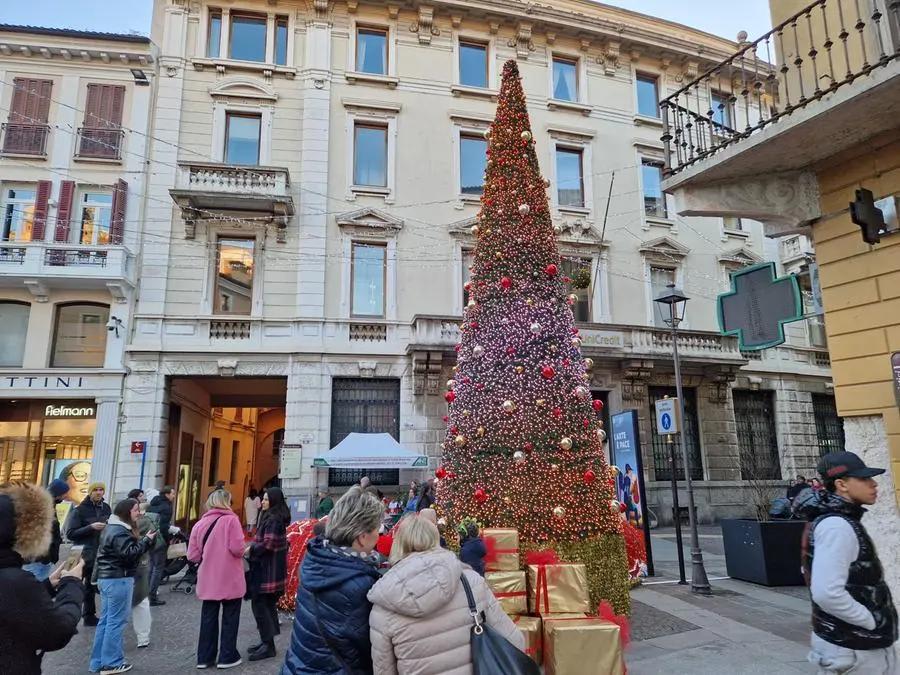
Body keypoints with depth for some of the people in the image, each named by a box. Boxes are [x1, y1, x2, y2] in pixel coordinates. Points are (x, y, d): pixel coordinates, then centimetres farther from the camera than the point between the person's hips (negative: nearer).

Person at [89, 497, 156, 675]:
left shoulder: (112, 527, 16)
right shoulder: (120, 532, -18)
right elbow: (129, 553, -25)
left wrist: (143, 541, 6)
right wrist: (146, 540, -21)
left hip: (107, 578, 11)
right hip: (118, 580, -11)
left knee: (105, 620, 14)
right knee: (116, 621, -3)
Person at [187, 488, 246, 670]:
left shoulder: (200, 524, 3)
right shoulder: (230, 519, -12)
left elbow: (193, 555, 4)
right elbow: (237, 548, -20)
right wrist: (241, 553, 2)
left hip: (208, 581, 5)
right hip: (230, 580, -4)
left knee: (208, 619, 15)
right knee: (230, 619, 10)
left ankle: (204, 657, 22)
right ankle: (227, 657, 16)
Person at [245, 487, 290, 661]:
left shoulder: (273, 519, -19)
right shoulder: (276, 518, 12)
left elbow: (267, 544, -24)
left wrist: (250, 549, -10)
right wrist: (253, 546, 9)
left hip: (267, 568, -10)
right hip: (272, 567, 10)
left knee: (259, 604, -5)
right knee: (267, 604, 16)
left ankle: (268, 645, 1)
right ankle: (267, 641, 25)